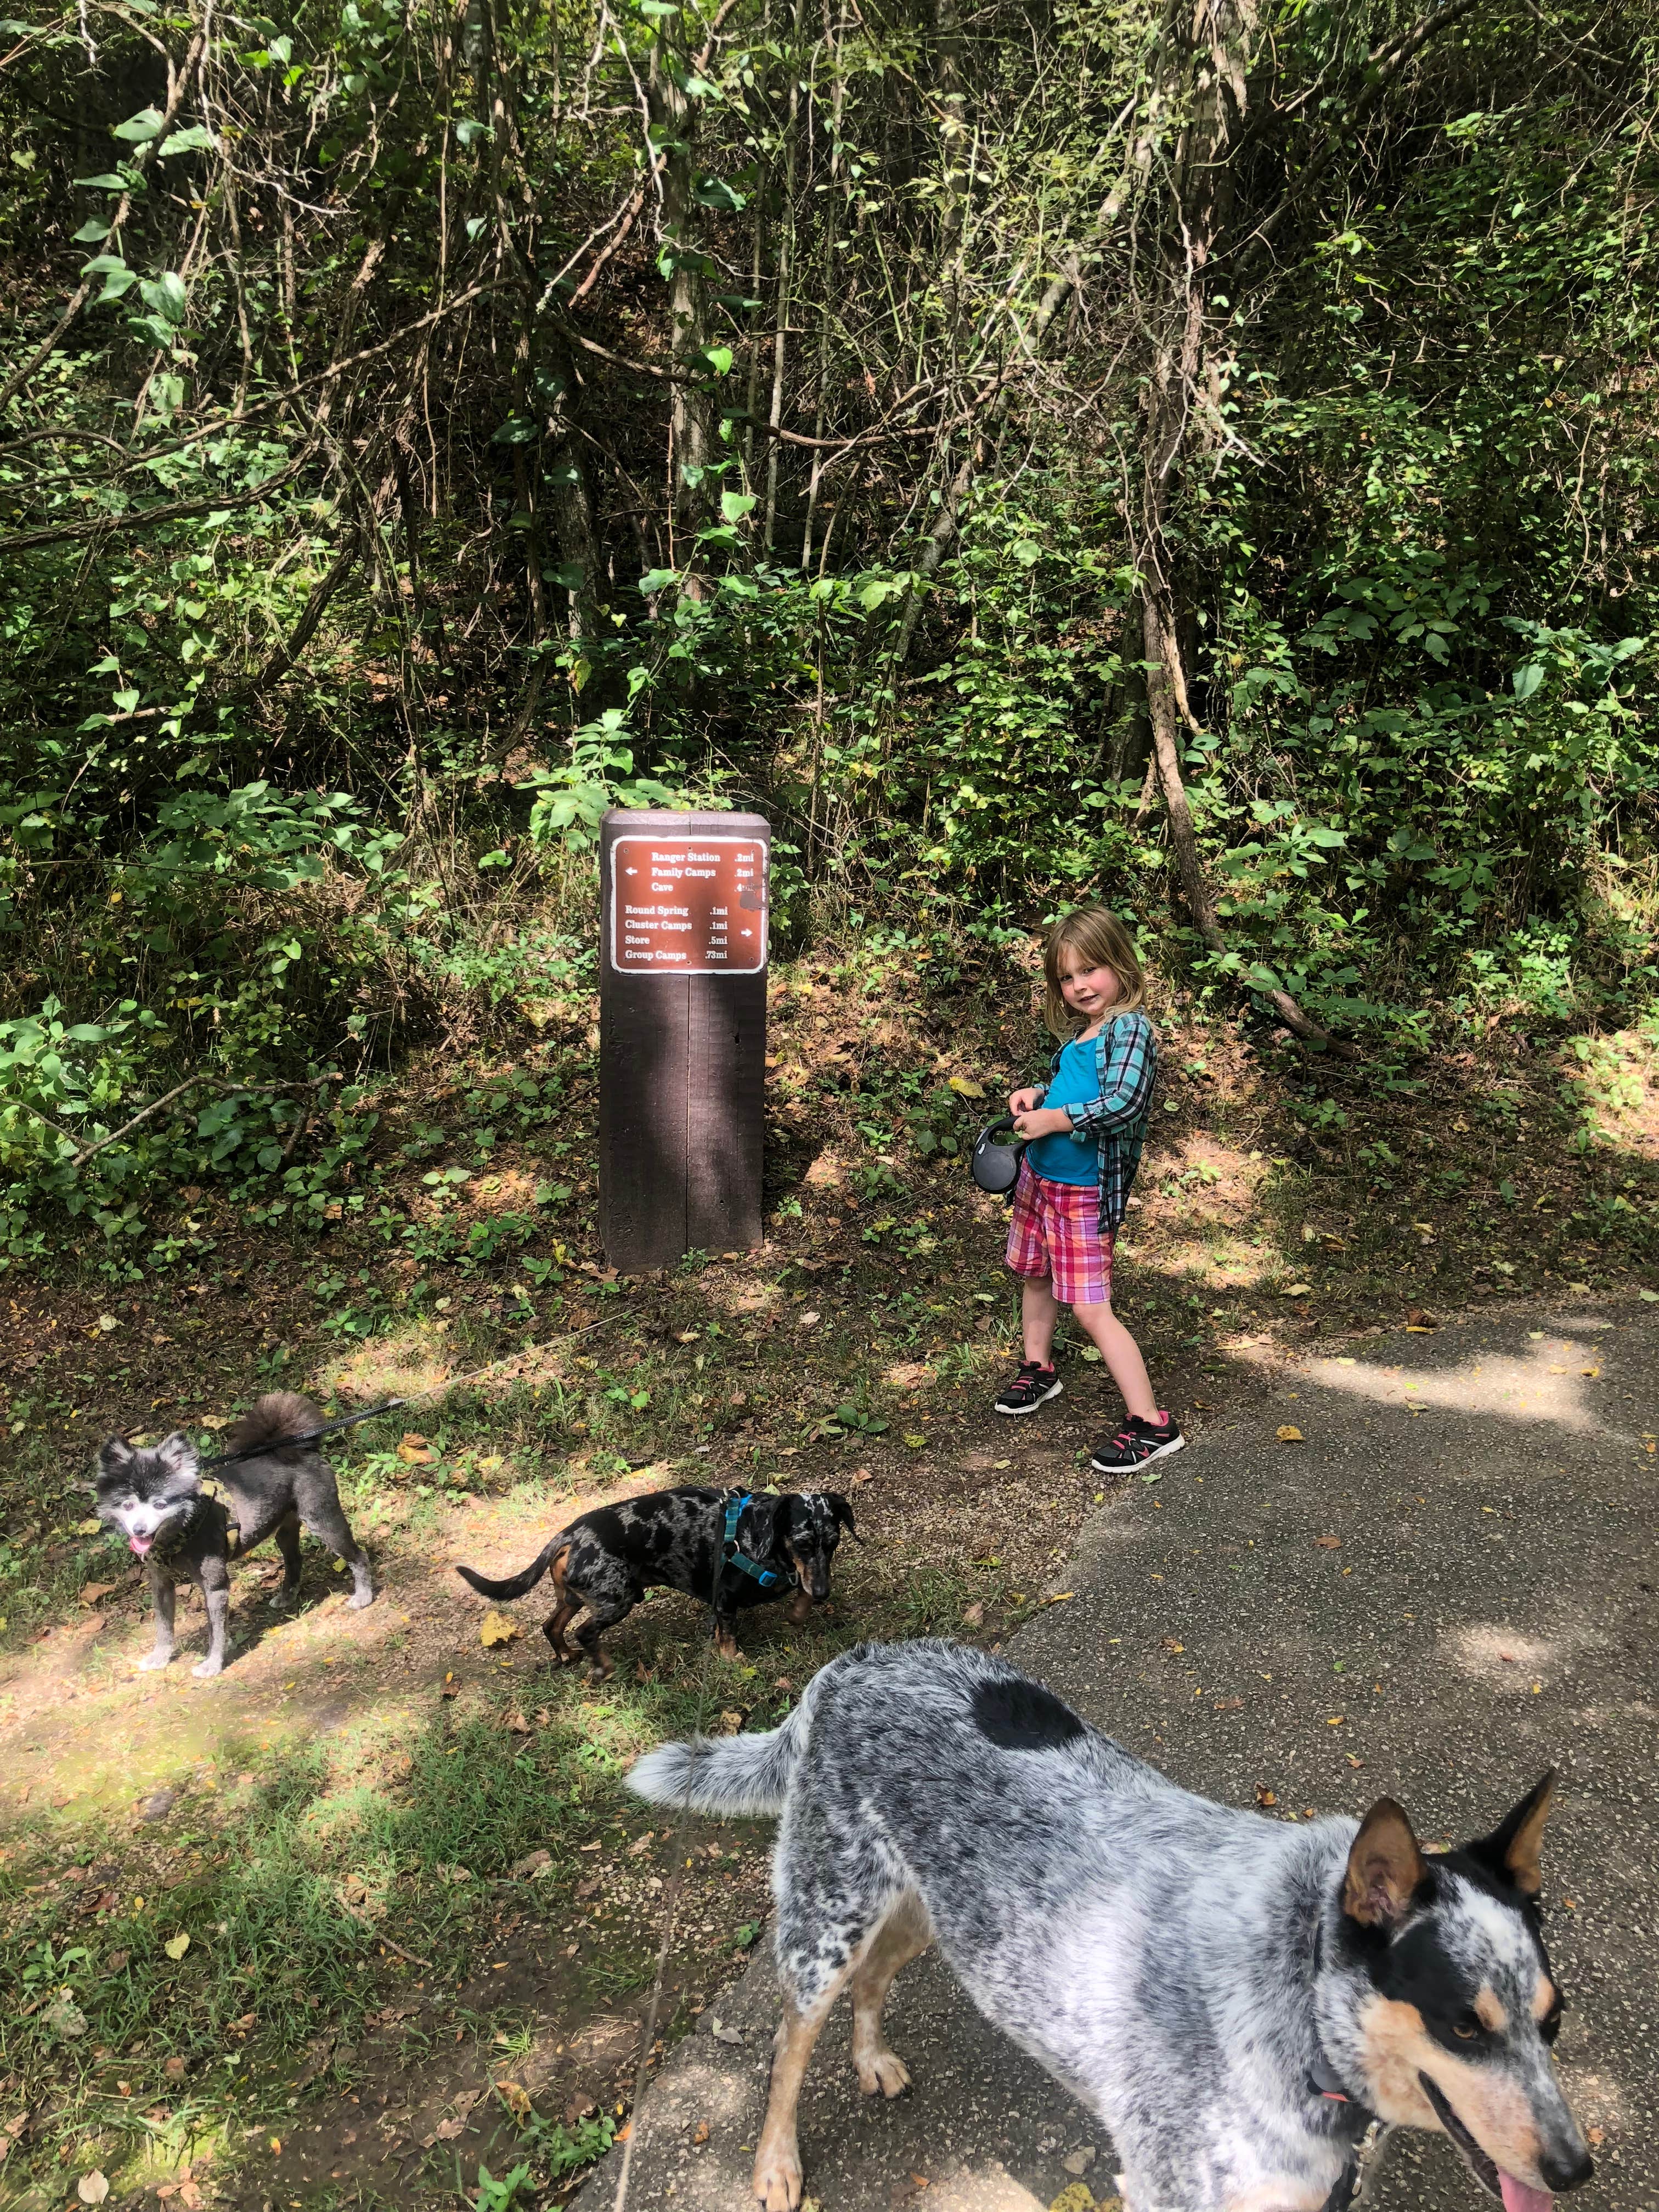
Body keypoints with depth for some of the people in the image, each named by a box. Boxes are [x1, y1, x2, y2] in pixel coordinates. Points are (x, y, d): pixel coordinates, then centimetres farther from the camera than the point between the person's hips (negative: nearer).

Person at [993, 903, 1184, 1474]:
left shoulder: (1130, 1028, -18)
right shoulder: (1079, 1031, 7)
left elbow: (1125, 1103, -32)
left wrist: (1052, 1120, -24)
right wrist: (1035, 1098, 3)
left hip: (1083, 1191, -9)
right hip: (1040, 1176, 9)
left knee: (1091, 1311, -9)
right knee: (1034, 1275, 25)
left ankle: (1152, 1426, -2)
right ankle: (1039, 1371, 47)